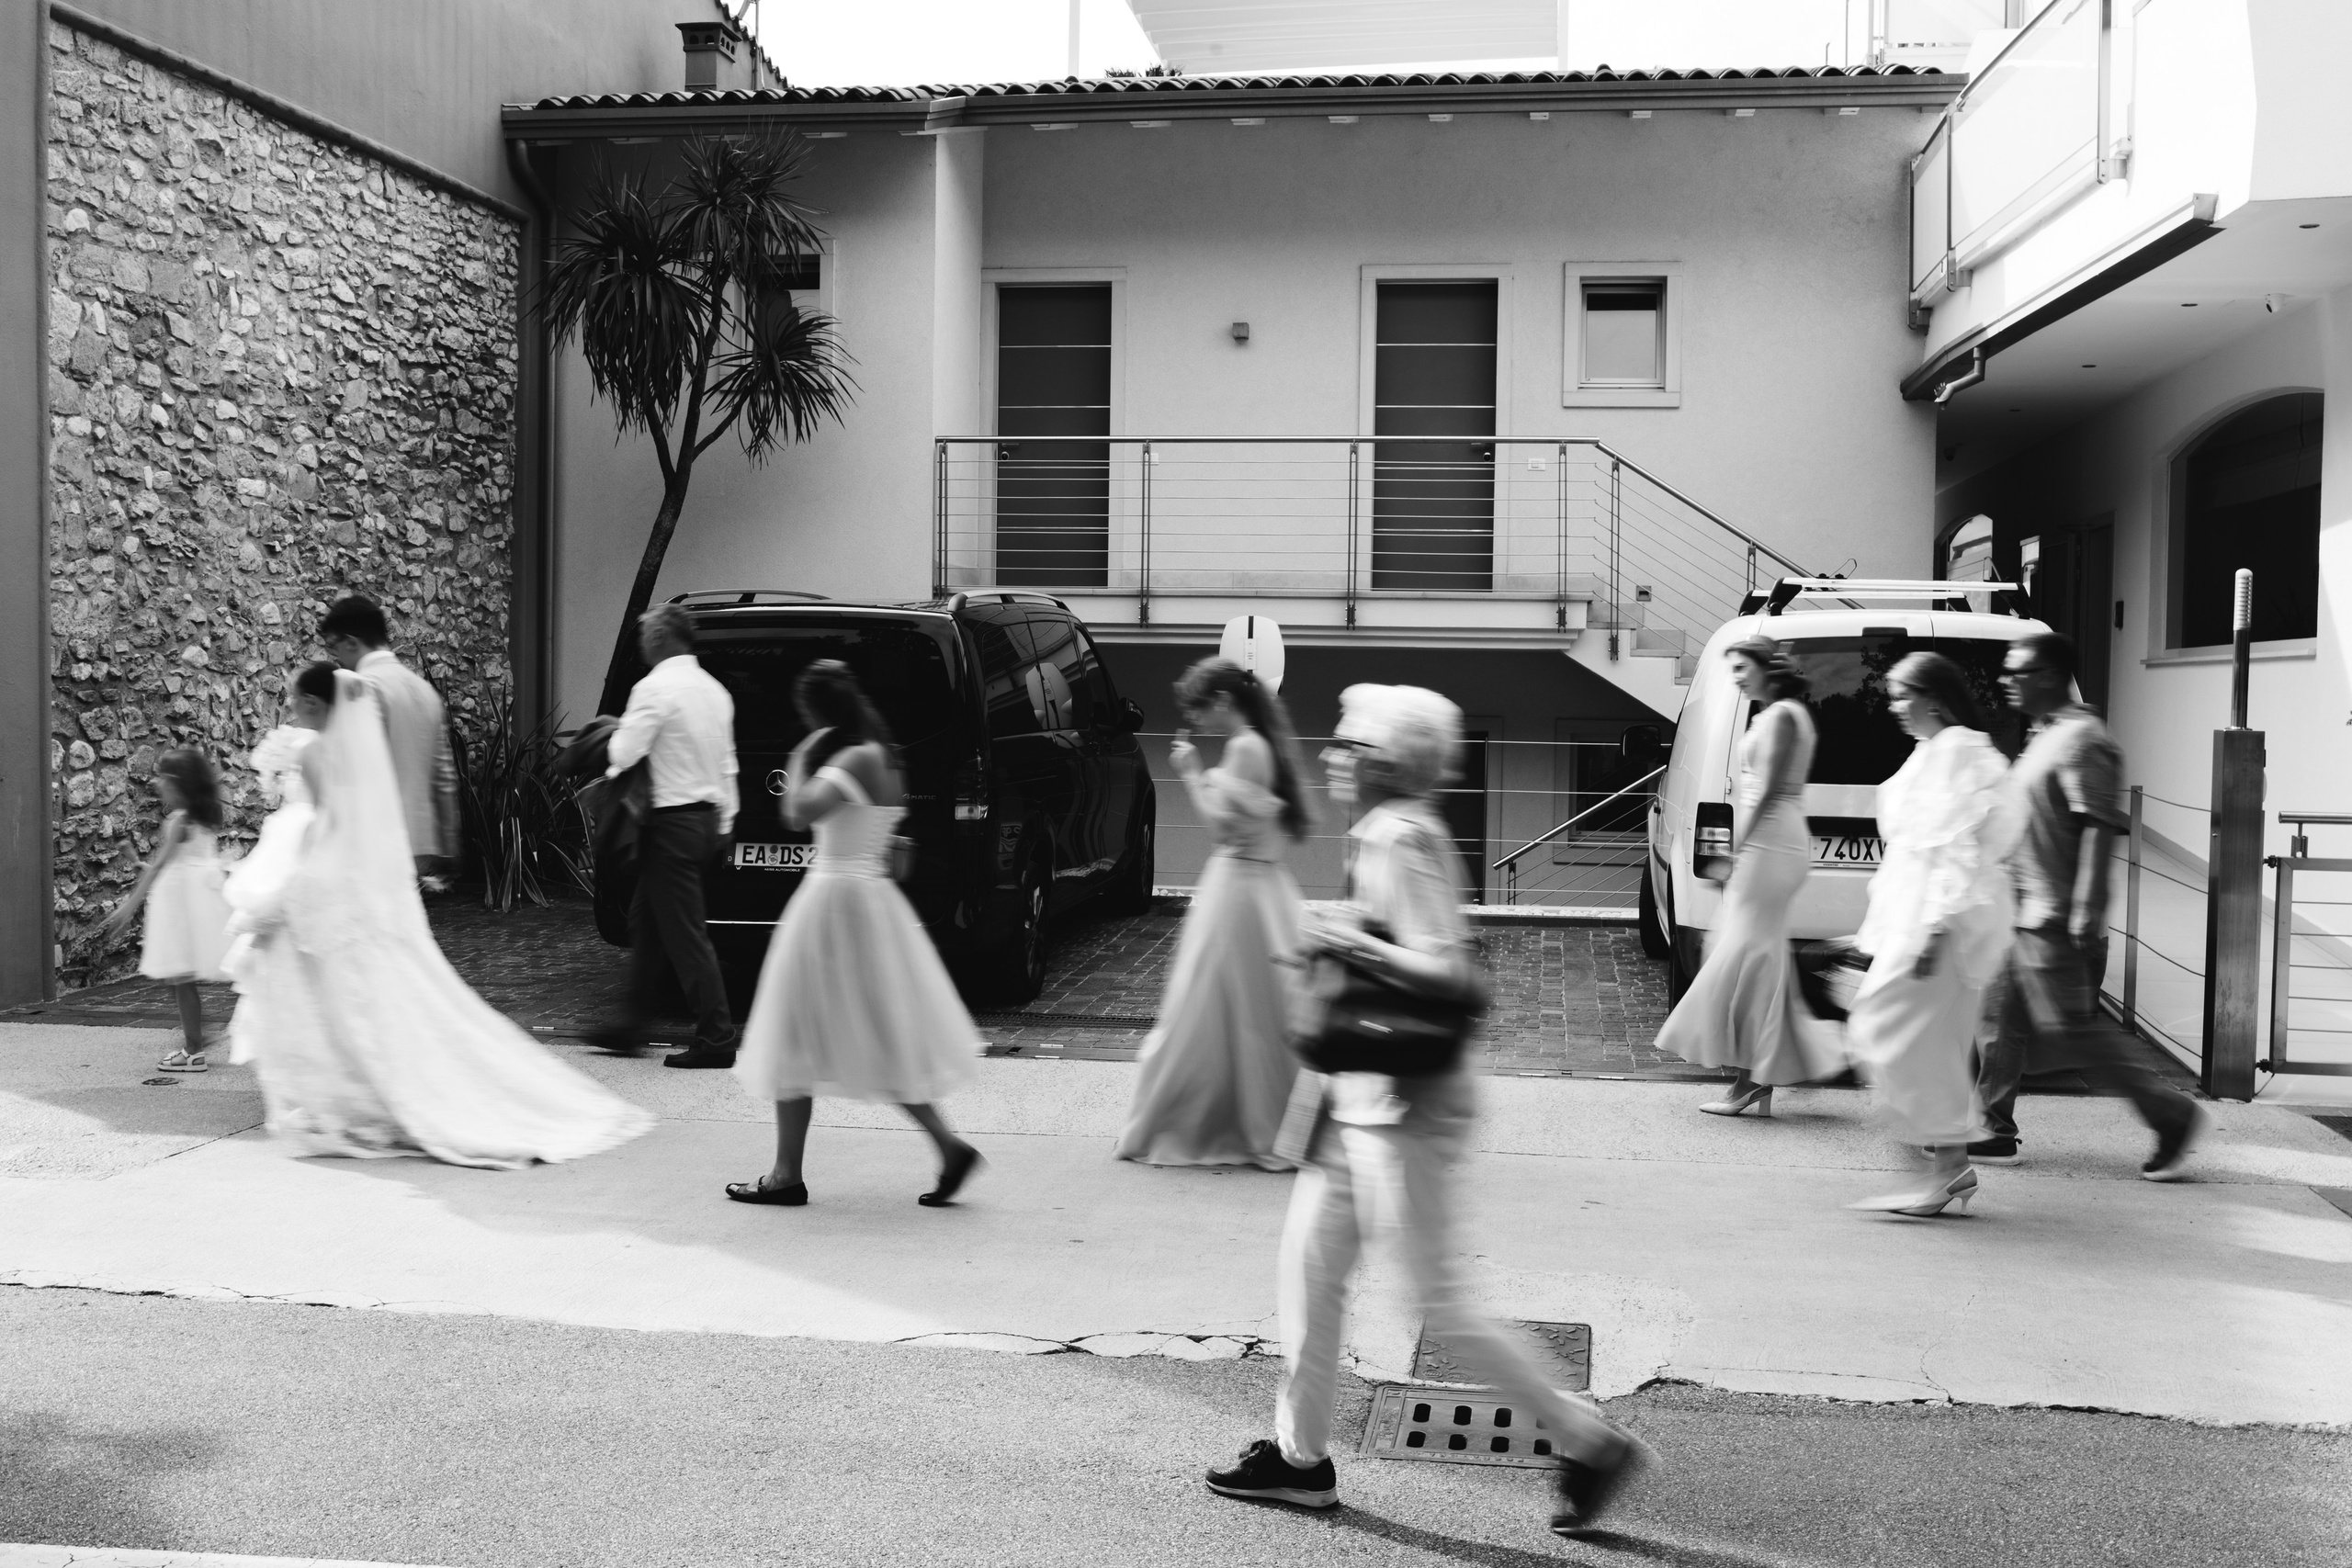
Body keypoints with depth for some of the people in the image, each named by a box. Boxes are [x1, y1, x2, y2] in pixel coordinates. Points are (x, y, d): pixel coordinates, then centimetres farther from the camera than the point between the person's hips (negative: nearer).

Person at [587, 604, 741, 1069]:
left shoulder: (655, 688, -14)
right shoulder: (714, 690, 13)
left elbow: (622, 755, -19)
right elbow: (726, 765, 18)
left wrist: (613, 734, 3)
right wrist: (724, 825, 23)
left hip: (672, 823, -9)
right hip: (708, 818, 9)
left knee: (685, 934, -4)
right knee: (646, 923, 17)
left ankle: (716, 1039, -1)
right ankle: (632, 1025, 24)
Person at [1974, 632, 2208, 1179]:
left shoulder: (2081, 738, -15)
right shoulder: (2046, 735, 16)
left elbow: (2100, 827, -21)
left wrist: (2087, 909, -26)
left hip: (2054, 919, -10)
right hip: (2026, 912, 10)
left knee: (2075, 1029, -5)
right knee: (2001, 1021, 11)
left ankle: (2174, 1115, 8)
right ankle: (1997, 1133, 17)